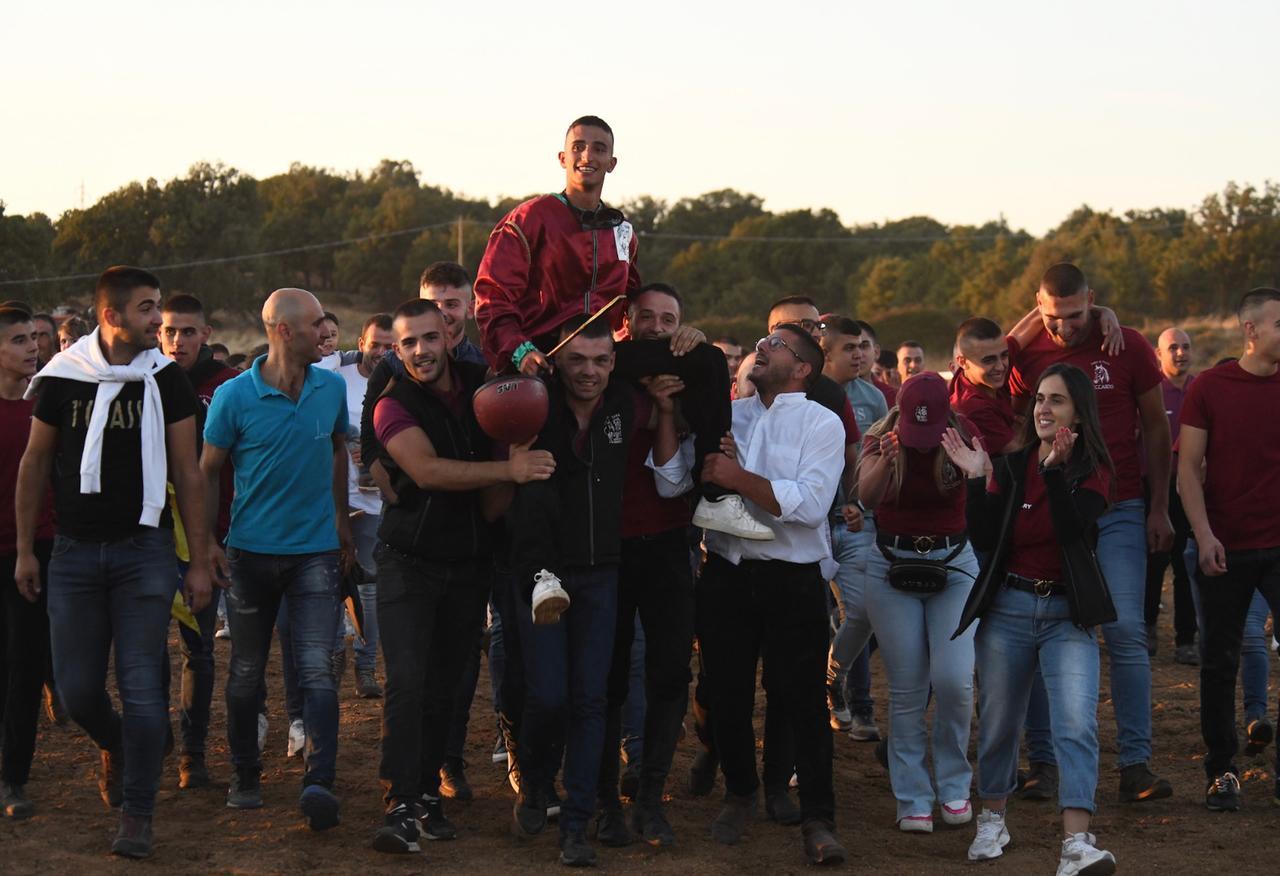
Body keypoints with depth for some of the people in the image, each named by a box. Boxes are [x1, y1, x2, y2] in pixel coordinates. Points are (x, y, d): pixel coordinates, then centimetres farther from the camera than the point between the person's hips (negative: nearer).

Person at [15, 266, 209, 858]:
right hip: (75, 553, 1)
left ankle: (136, 815, 3)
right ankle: (115, 748, 37)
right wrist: (25, 549, 8)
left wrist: (199, 562, 1)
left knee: (140, 685, -6)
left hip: (144, 550, -1)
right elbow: (35, 464, 9)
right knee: (77, 689, 4)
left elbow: (187, 475, 3)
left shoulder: (165, 381, -1)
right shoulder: (60, 379, -1)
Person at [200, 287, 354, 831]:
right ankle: (245, 776, 26)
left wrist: (341, 521, 21)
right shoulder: (234, 396, -8)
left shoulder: (332, 388, 1)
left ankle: (319, 783, -19)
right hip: (251, 551, -1)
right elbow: (207, 471, 1)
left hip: (315, 551, 1)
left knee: (316, 669, -12)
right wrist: (206, 541, -5)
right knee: (246, 673, 11)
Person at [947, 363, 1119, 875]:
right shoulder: (1010, 467, 4)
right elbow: (983, 541, -5)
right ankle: (992, 822, 33)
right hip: (1007, 608, 2)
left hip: (1067, 614, -2)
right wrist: (976, 479, -15)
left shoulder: (1092, 471, 0)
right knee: (997, 723, 11)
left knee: (1077, 725, -17)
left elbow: (1073, 531, -18)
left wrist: (1054, 471, -28)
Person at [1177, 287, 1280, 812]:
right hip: (1226, 549, 0)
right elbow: (1188, 468, 0)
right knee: (1219, 663, 6)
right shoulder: (1209, 388, 1)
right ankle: (1221, 772, 18)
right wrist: (1203, 534, -10)